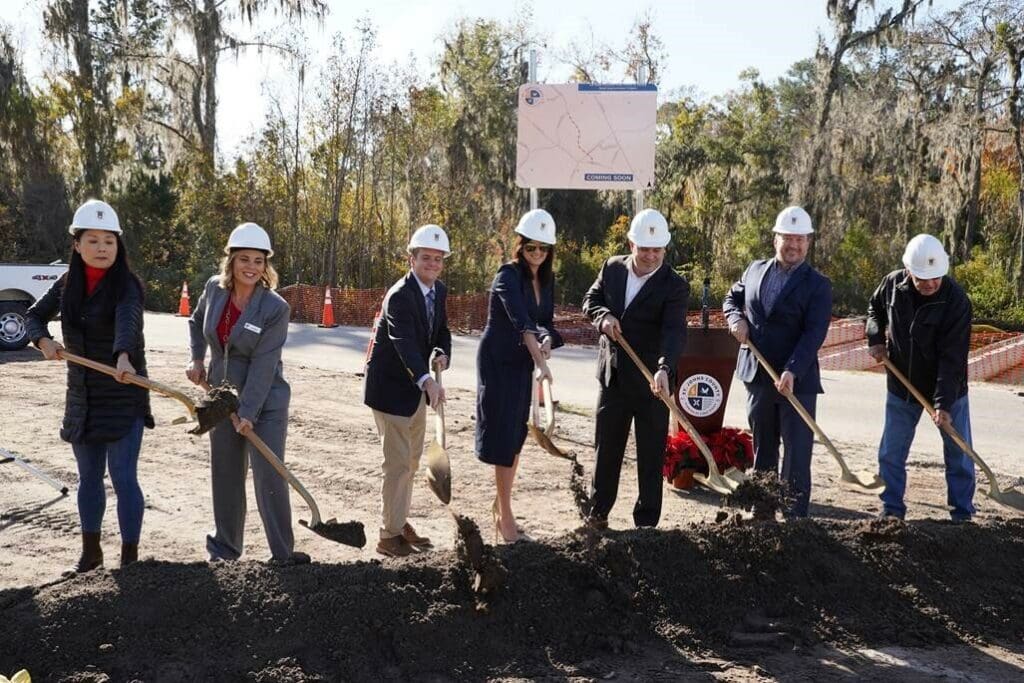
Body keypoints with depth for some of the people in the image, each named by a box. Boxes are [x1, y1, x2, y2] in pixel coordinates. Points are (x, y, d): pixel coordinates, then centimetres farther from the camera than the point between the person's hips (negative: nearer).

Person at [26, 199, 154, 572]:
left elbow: (128, 321, -32)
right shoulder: (67, 284, 5)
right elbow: (35, 316, 15)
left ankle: (130, 557, 6)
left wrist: (124, 356, -53)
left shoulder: (127, 285, -12)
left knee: (123, 477, -5)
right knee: (88, 477, 16)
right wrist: (43, 340, -9)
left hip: (123, 397, -6)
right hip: (82, 398, 6)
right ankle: (91, 551, 30)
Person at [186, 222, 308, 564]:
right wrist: (196, 358, 6)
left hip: (265, 401, -5)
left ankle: (283, 552, 3)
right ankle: (225, 548, 27)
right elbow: (197, 322, 19)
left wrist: (247, 413, -21)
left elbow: (263, 365, -20)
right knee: (225, 475, 13)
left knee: (269, 476, -7)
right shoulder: (215, 288, -3)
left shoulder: (276, 308, -18)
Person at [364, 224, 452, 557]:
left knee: (411, 459, 20)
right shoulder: (400, 295, -26)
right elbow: (404, 344, -39)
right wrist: (427, 381, -54)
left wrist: (442, 354, -12)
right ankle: (389, 536, 10)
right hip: (391, 386, -9)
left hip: (415, 386, 9)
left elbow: (441, 330, 11)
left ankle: (400, 521, 36)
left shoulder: (439, 290, 1)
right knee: (398, 462, -4)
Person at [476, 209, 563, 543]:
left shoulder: (546, 280, 5)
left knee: (516, 434, 13)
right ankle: (505, 516, 2)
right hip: (498, 362, -7)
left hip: (522, 364, 7)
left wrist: (547, 341, -16)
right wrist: (540, 361, -45)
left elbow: (545, 321, 8)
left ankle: (500, 504, 28)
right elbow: (521, 320, -33)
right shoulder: (508, 276, -18)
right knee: (504, 433, -6)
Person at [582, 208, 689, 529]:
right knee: (607, 449, 16)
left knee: (651, 455, 6)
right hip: (612, 378, 4)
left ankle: (647, 522, 17)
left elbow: (674, 331, -24)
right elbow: (591, 299, 13)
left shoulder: (674, 286, -13)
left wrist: (664, 368, -41)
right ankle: (597, 513, 30)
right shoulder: (612, 268, 2)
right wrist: (603, 316, -10)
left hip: (651, 382, -4)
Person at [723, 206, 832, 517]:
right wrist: (736, 319, 0)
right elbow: (732, 297, 23)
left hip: (797, 381, -4)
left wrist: (792, 372, -27)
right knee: (762, 448, 16)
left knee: (797, 451, -3)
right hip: (757, 376, 5)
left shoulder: (817, 285, -7)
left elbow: (814, 334, -16)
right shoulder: (755, 270, 8)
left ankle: (795, 514, 4)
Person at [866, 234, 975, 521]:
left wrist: (944, 403, -28)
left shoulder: (956, 301, -23)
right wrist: (875, 337, -5)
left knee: (959, 454, 6)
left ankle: (963, 513, 20)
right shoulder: (892, 284, -12)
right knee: (890, 453, 7)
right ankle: (891, 509, 20)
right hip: (901, 387, 3)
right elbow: (875, 307, 13)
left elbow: (953, 358, -25)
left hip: (948, 390, -3)